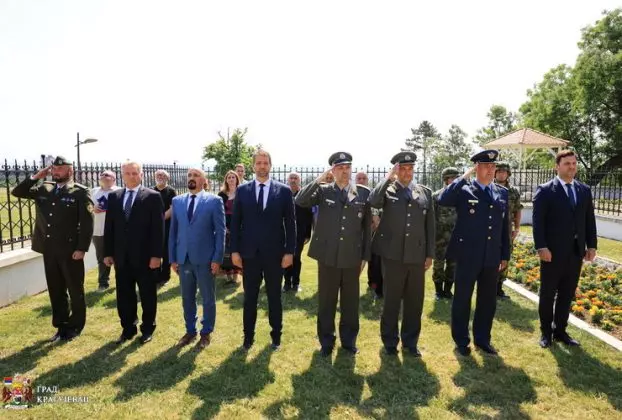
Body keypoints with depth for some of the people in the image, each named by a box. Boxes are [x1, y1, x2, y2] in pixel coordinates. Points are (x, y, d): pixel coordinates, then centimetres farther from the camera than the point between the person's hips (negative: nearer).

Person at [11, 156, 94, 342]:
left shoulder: (80, 192, -8)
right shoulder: (43, 189, 10)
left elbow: (87, 222, -12)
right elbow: (17, 192, 12)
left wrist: (82, 248, -17)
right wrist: (36, 177, 1)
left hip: (70, 250, -5)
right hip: (49, 250, 6)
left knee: (75, 290, 8)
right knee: (55, 291, 14)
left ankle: (76, 325, 24)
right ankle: (61, 325, 28)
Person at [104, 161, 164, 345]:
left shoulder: (153, 196, -6)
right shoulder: (113, 196, 8)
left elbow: (158, 228, -9)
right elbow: (109, 227, 9)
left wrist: (156, 255, -14)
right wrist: (108, 253, 5)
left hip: (145, 256, -4)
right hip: (121, 256, 4)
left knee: (147, 295, 9)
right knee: (124, 295, 13)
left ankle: (148, 328, 25)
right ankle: (128, 328, 29)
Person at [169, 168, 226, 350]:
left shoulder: (214, 200, -5)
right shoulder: (177, 201, 8)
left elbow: (220, 231, -6)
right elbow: (173, 231, 9)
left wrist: (217, 258, -11)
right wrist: (172, 258, 5)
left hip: (205, 259, -4)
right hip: (183, 258, 4)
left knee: (208, 299, 9)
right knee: (187, 298, 15)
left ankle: (206, 333, 26)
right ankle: (190, 331, 32)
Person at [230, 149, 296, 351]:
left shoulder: (284, 190, -2)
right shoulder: (242, 190, 2)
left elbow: (290, 223, -2)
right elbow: (235, 222, 3)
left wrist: (290, 251, -6)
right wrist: (234, 250, -2)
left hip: (275, 253, -1)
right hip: (249, 253, 1)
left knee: (274, 297, 13)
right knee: (249, 297, 12)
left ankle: (276, 335, 30)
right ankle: (248, 336, 29)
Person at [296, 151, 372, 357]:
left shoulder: (363, 193, 3)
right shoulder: (322, 190, 0)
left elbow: (367, 227, 5)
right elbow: (300, 201, -16)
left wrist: (365, 256, 3)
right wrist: (319, 179, -18)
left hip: (352, 257, 1)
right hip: (328, 256, -1)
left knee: (350, 302, 13)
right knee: (326, 302, 11)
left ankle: (349, 340, 32)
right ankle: (326, 342, 28)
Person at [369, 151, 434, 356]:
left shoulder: (425, 192, 8)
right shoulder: (387, 189, 0)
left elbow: (430, 226, 8)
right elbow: (373, 201, -24)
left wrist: (430, 254, 5)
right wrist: (389, 177, -20)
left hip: (417, 255, 3)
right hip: (393, 254, -3)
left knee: (415, 301, 12)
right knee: (391, 300, 9)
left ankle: (410, 341, 30)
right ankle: (390, 341, 26)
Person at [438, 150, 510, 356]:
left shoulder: (502, 193, 9)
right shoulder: (463, 190, -6)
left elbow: (504, 226, 11)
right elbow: (443, 199, -28)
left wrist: (505, 255, 10)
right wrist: (464, 176, -23)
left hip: (491, 257, 5)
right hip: (468, 256, -5)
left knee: (488, 300, 15)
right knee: (462, 300, 7)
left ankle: (482, 339, 33)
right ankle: (461, 341, 24)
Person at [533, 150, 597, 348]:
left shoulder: (585, 190, 10)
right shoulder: (545, 190, -7)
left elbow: (589, 220, 12)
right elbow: (538, 221, -11)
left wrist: (591, 246, 6)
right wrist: (541, 247, -17)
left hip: (576, 252, 5)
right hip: (553, 252, -5)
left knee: (567, 295, 13)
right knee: (548, 294, 7)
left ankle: (560, 330, 26)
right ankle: (546, 331, 21)